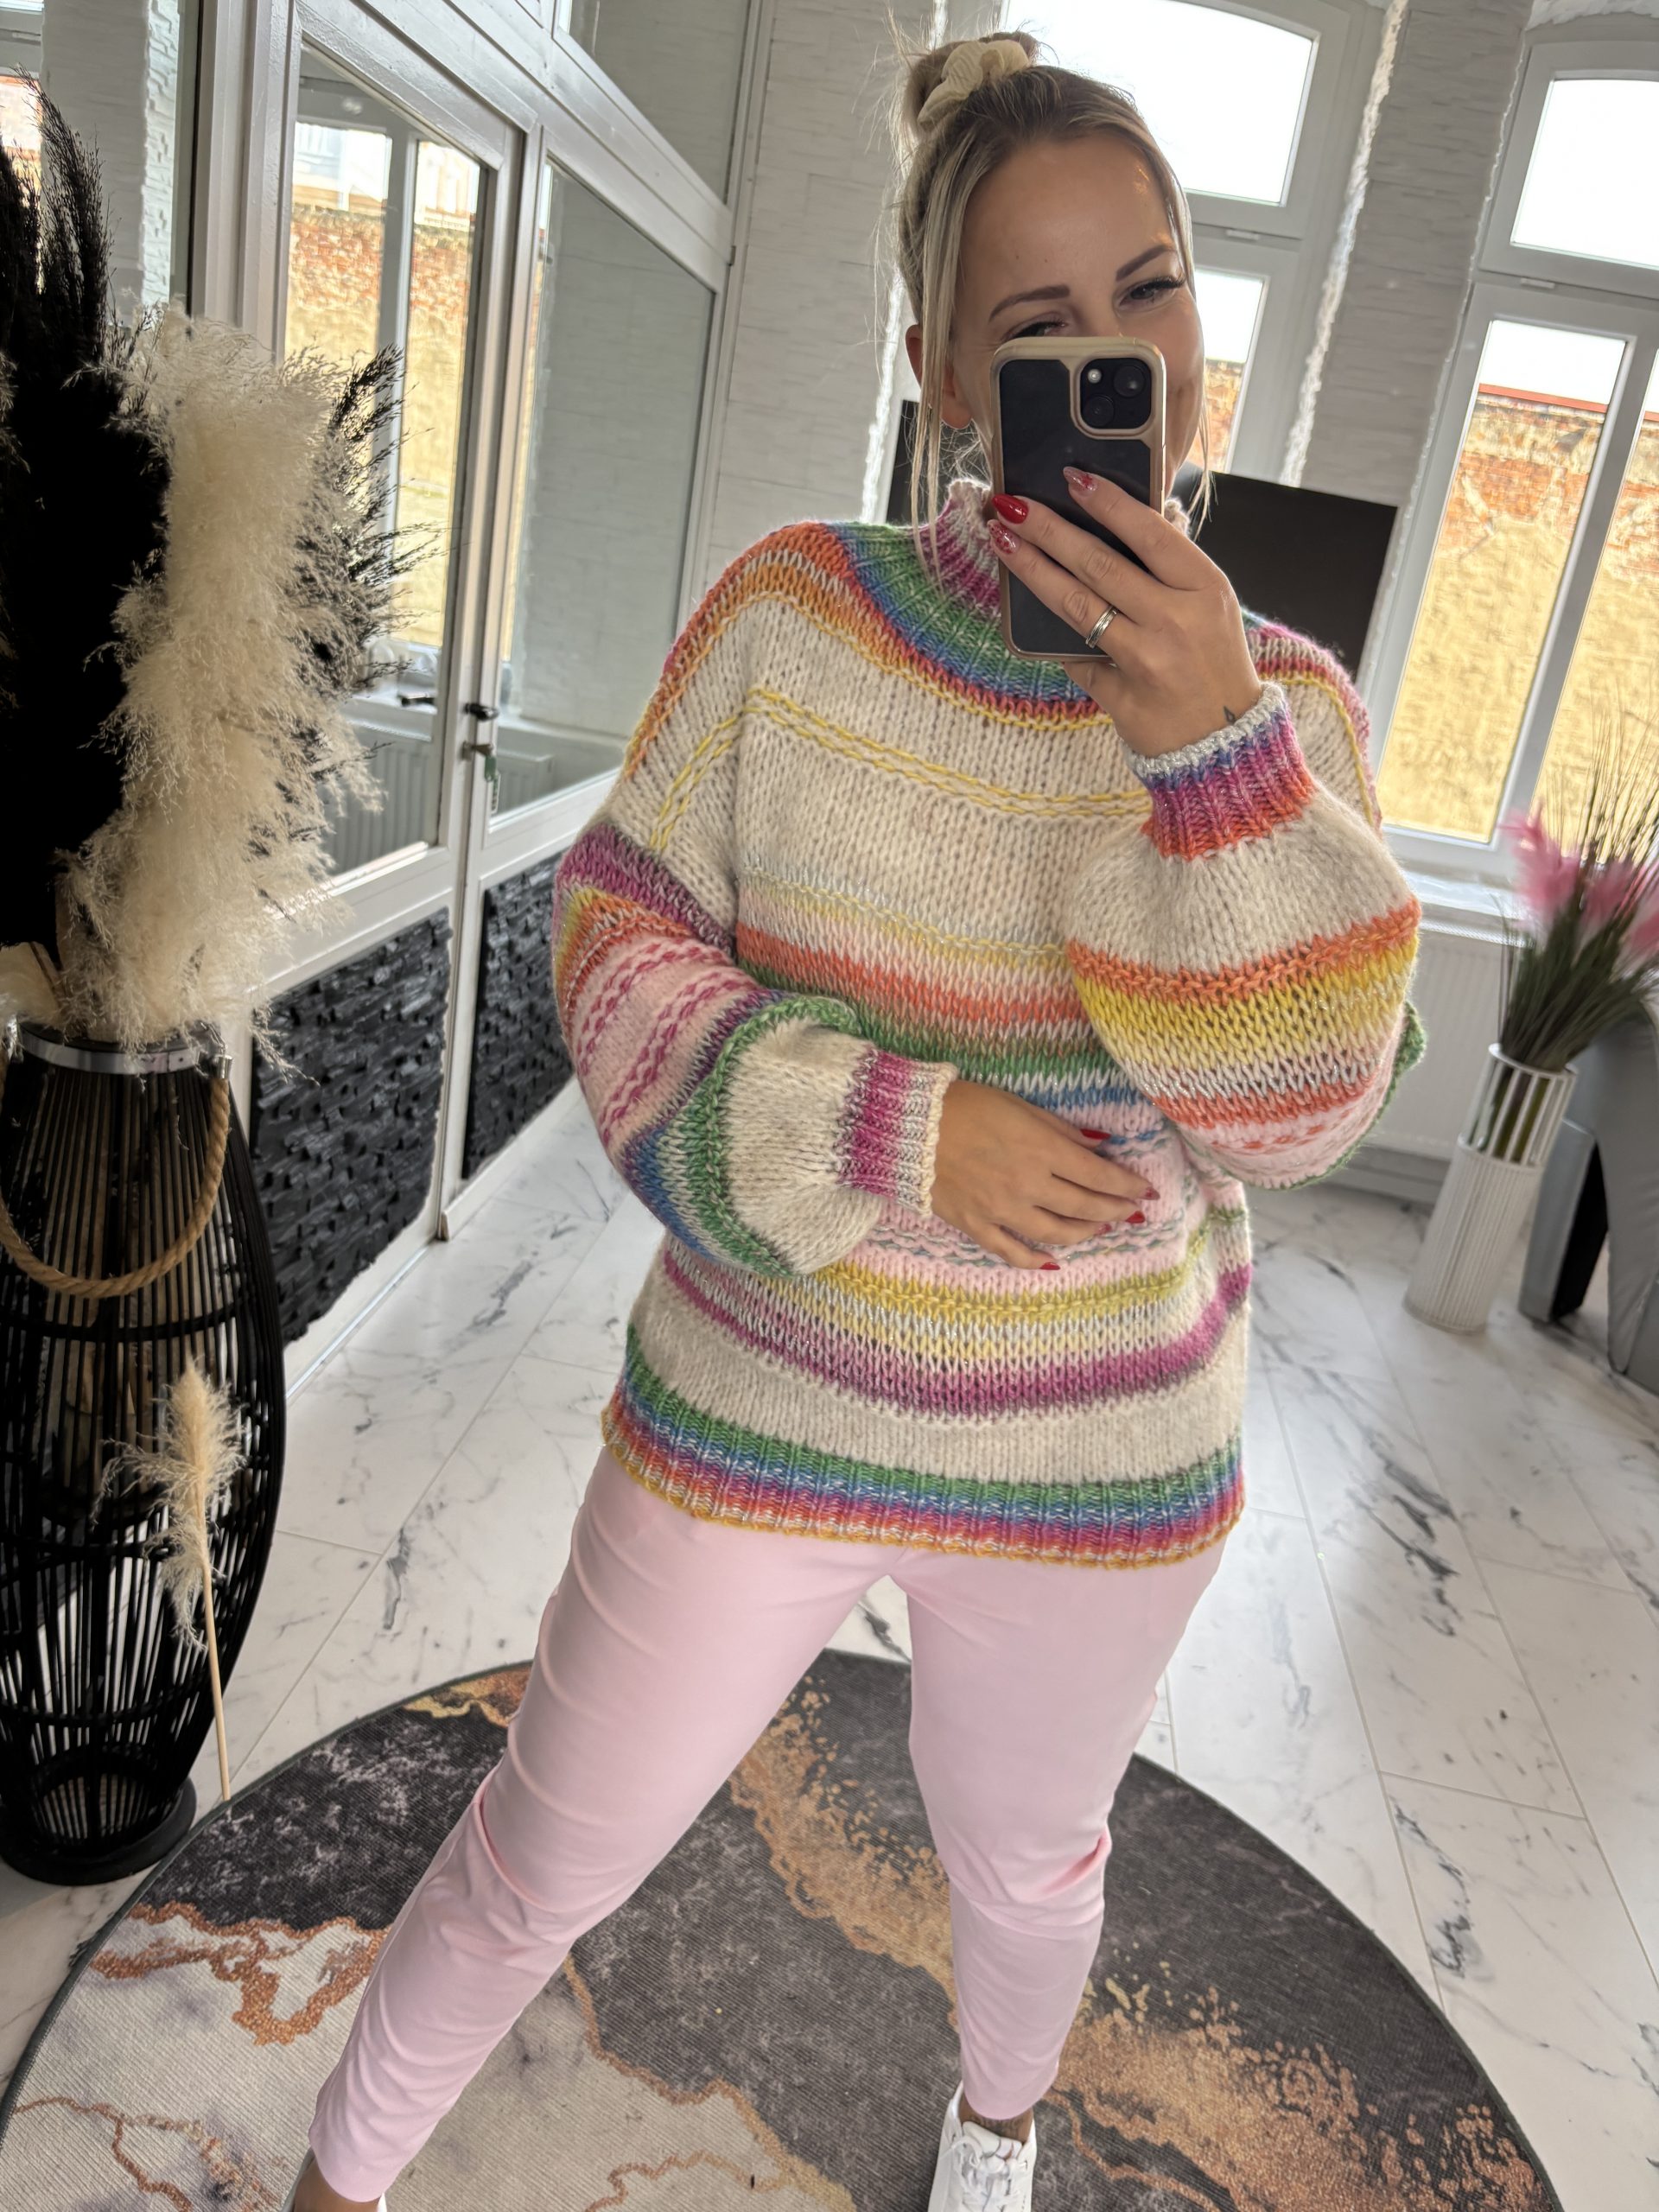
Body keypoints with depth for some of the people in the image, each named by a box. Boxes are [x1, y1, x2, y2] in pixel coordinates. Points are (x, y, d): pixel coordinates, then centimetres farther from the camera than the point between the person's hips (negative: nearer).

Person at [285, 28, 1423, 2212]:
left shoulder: (1281, 697, -8)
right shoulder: (793, 613, -11)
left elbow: (1298, 1108, -16)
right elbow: (615, 945, -8)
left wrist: (1207, 746, -30)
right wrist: (892, 1131, -22)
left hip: (1101, 1469, 2)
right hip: (756, 1419, -1)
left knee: (1021, 1853, 28)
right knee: (540, 1862, 16)